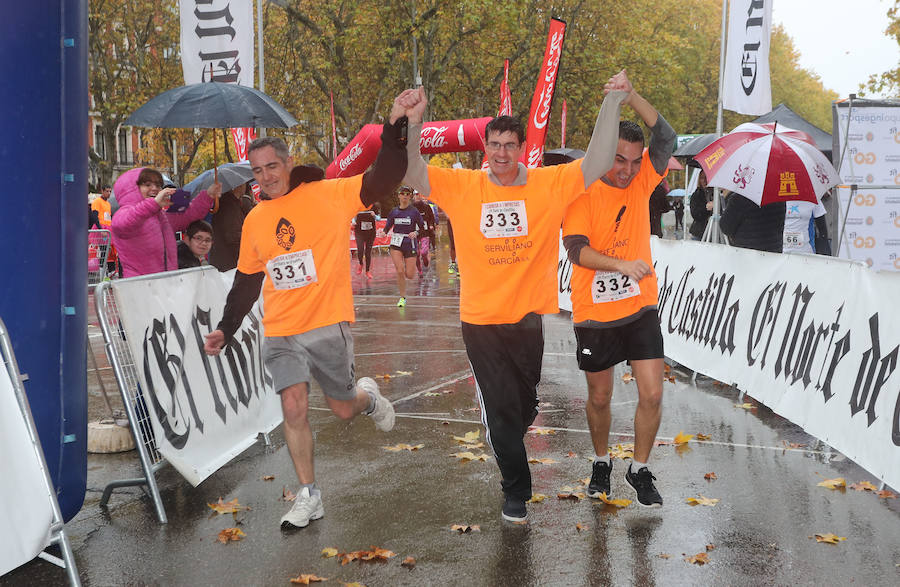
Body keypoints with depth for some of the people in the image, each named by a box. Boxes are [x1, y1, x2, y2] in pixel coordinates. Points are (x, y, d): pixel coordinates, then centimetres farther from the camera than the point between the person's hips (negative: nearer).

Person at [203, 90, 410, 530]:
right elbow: (246, 281, 18)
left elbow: (384, 179, -14)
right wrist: (225, 329, 13)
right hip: (280, 333, 3)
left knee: (343, 408, 8)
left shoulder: (328, 195, -5)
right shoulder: (254, 220, 9)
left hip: (328, 325, -3)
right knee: (293, 407, -10)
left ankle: (368, 397, 45)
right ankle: (309, 497, 1)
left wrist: (395, 128, -27)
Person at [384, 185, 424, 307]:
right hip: (396, 244, 1)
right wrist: (383, 233, -10)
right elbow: (388, 227, 12)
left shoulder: (414, 212, -2)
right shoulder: (394, 212, 5)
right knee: (400, 271, -13)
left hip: (410, 243, -1)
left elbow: (422, 228, 4)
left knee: (409, 275, -3)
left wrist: (416, 233, -15)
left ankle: (411, 266, 35)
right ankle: (402, 297, 2)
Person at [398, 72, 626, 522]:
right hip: (480, 319, -1)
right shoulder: (462, 186, -3)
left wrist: (611, 106, -18)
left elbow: (598, 163, -9)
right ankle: (516, 491, 21)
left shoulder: (550, 184, -3)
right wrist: (413, 124, -24)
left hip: (527, 316, 1)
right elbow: (412, 174, -8)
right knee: (500, 409, 4)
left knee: (524, 405, 16)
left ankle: (505, 446, 50)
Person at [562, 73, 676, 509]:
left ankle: (640, 470, 16)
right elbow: (576, 249, -22)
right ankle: (601, 464, 35)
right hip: (594, 314, -2)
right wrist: (621, 264, -37)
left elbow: (666, 139, -16)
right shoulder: (582, 192, -11)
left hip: (640, 309, 2)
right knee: (599, 398, 12)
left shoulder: (641, 181, -1)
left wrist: (631, 97, -28)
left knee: (652, 395, -3)